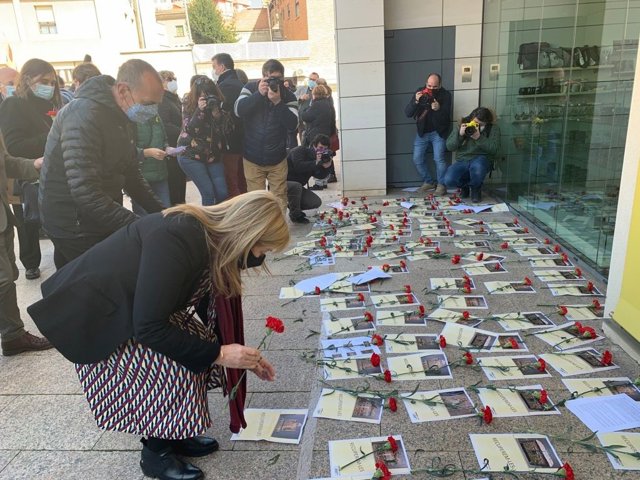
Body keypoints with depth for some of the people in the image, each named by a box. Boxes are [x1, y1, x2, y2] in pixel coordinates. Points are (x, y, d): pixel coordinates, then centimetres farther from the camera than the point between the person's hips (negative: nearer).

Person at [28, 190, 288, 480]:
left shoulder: (214, 239, -9)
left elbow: (210, 307, 5)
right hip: (92, 315, -8)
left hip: (133, 308, 8)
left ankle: (175, 434, 18)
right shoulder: (175, 240, -36)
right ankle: (156, 454, 7)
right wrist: (217, 354, -24)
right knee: (171, 367, -18)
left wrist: (241, 355, 5)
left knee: (198, 343, -1)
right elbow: (149, 328, -32)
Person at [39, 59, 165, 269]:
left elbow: (130, 173, 13)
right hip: (75, 229, -8)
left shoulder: (123, 116, 6)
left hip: (102, 219, 8)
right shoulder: (85, 115, -23)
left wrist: (161, 212, 1)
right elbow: (85, 192, -31)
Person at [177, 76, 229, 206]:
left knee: (223, 193, -2)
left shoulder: (218, 104, -1)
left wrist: (217, 113, -24)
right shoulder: (188, 104, -5)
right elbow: (189, 129, -14)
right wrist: (199, 110, -26)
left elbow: (225, 130, -8)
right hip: (190, 156, -3)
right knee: (208, 192, -11)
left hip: (213, 155, 3)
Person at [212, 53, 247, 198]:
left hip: (230, 142, -9)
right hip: (242, 139, 9)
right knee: (241, 181, 16)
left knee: (230, 183, -5)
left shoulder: (224, 85, -13)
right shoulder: (240, 84, 13)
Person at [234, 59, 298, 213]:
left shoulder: (288, 96, -2)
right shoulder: (251, 88, -1)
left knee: (279, 198, 6)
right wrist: (259, 94, -23)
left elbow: (292, 124, -13)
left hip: (277, 159, 0)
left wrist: (278, 102, -24)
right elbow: (238, 110, -14)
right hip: (252, 157, 0)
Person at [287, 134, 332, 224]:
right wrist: (316, 162, -32)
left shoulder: (315, 159, 6)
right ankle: (295, 215, -18)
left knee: (316, 202, -7)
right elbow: (298, 167, -33)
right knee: (296, 186, -40)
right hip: (283, 183, -7)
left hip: (297, 186, 7)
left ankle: (292, 205, 18)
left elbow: (321, 176, -3)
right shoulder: (300, 150, -15)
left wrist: (327, 166, -21)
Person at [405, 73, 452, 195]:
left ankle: (441, 184, 4)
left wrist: (439, 109, -36)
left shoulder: (445, 95, -11)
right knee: (417, 159, 0)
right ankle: (428, 182, 19)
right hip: (422, 132, 3)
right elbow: (407, 113, -12)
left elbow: (446, 117, -16)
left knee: (439, 158, -14)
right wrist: (416, 101, -29)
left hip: (438, 132, -3)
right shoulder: (420, 92, -6)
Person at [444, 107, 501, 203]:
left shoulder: (493, 129, 3)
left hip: (480, 159, -2)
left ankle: (475, 188, -3)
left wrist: (479, 138, -20)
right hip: (462, 160, 2)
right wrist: (460, 135, -14)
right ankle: (465, 185, 13)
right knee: (449, 180, -27)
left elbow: (494, 149, -10)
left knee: (477, 167, -41)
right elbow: (449, 146, 1)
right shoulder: (462, 126, 6)